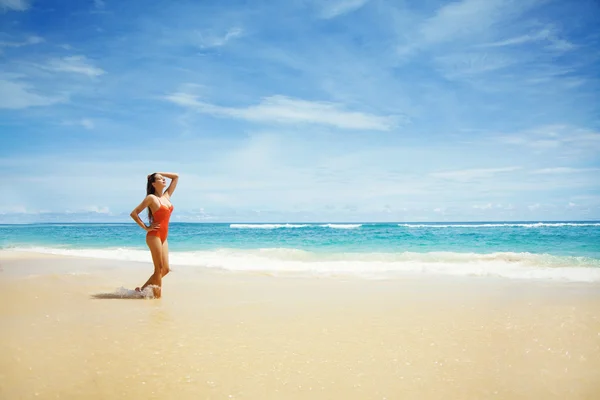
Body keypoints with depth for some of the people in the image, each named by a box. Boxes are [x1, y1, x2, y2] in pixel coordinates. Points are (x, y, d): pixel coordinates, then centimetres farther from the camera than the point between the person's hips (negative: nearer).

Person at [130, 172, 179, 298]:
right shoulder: (151, 198, -6)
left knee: (165, 269, 7)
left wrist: (159, 173, 15)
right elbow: (134, 213, -7)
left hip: (164, 237, 8)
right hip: (154, 236, -8)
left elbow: (176, 177, 19)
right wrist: (146, 227, -8)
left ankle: (142, 289, 15)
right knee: (159, 269, -5)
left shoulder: (167, 196, 13)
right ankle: (157, 293, 2)